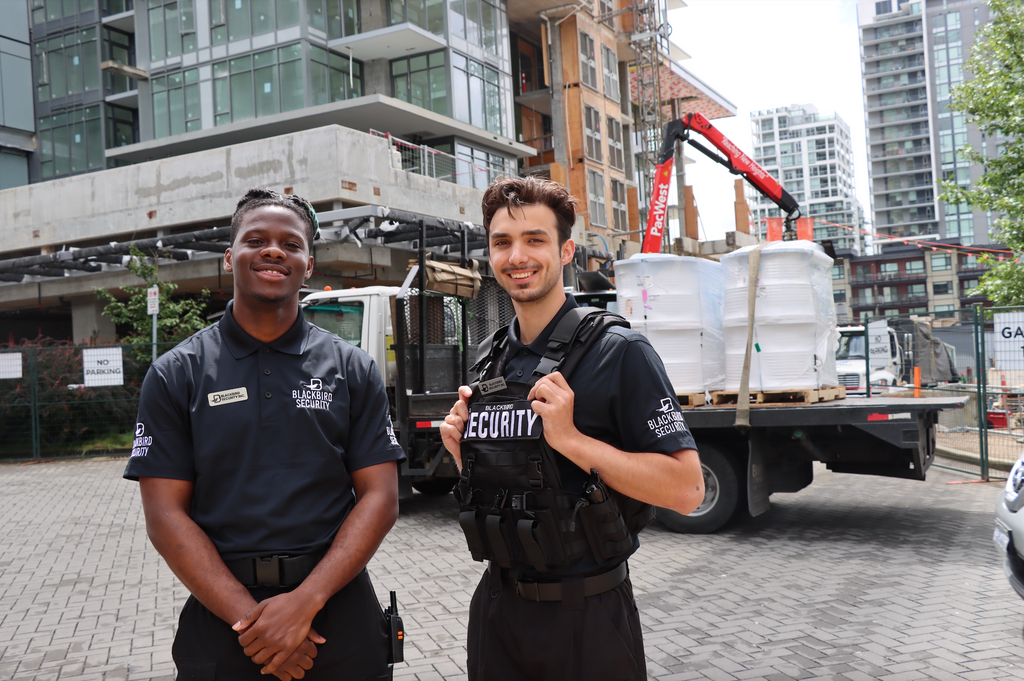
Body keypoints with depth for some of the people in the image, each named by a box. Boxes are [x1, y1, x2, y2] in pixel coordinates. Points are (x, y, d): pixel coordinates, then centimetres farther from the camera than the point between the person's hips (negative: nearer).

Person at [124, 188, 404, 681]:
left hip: (338, 611, 1)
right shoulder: (176, 374, 1)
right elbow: (165, 515, -5)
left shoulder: (353, 370, 2)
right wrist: (248, 617, -15)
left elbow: (380, 497, -4)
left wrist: (304, 602, -16)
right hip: (220, 616, 0)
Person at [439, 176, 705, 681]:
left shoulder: (620, 354, -12)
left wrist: (570, 439, -24)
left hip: (588, 618, -5)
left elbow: (686, 489, -19)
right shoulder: (487, 362, 8)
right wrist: (462, 452, -2)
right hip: (497, 606, 6)